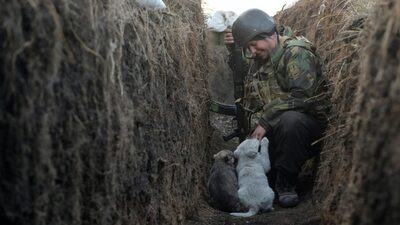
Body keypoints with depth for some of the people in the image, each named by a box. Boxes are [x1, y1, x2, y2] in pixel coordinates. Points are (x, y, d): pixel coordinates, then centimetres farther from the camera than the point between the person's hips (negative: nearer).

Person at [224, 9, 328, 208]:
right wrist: (233, 49, 4)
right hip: (270, 131, 8)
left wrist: (265, 121, -25)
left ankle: (286, 183, -23)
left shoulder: (296, 53, -14)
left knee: (289, 120, -40)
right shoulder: (257, 60, 13)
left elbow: (301, 96, -25)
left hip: (307, 122, -7)